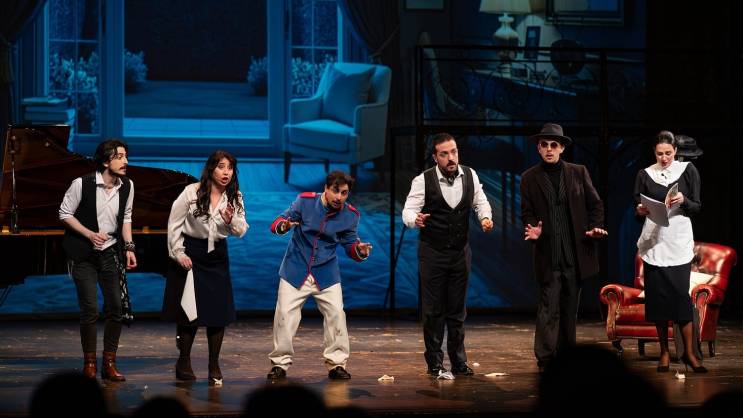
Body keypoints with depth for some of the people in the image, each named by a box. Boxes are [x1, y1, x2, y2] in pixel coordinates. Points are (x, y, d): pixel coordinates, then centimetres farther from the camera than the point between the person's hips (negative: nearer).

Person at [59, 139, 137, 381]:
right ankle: (89, 364, 6)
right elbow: (65, 214, -6)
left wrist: (129, 247, 3)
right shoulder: (82, 184, -14)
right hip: (83, 254, -4)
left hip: (110, 252, 4)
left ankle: (109, 364, 10)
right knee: (90, 309, -8)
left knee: (117, 308, 0)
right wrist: (89, 234, -16)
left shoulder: (127, 186, 0)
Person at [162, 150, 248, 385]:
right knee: (189, 309, 1)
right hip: (191, 253, -3)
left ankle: (214, 366, 10)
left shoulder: (235, 198, -1)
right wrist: (178, 253, -7)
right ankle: (184, 363, 15)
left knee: (219, 311, 0)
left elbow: (241, 232, 0)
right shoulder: (191, 192, -11)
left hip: (217, 256, 3)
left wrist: (231, 221, -21)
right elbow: (174, 224, -5)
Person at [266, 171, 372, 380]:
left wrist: (359, 250, -21)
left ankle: (336, 364, 8)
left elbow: (350, 244, 3)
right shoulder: (305, 201, -12)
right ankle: (280, 363, 9)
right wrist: (283, 225, -35)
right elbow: (278, 222, -10)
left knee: (336, 314, -6)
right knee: (285, 315, -4)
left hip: (326, 273, 2)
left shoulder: (350, 215, -5)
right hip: (296, 270, -2)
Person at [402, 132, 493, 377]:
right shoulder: (423, 181, -12)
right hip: (432, 253, -3)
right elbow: (408, 211, -14)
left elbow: (480, 201, 11)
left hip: (460, 252, 3)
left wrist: (485, 217, -11)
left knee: (457, 309, 10)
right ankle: (434, 363, 10)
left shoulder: (470, 175, -1)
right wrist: (415, 219, -37)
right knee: (433, 310, 1)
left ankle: (458, 361, 18)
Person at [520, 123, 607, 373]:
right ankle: (545, 360, -8)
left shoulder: (578, 173, 8)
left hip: (576, 254, 2)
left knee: (570, 308, 9)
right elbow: (527, 212, 6)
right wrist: (532, 230, -14)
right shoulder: (530, 178, 5)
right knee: (548, 309, -8)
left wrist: (595, 227, -4)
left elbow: (595, 204, 12)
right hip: (547, 256, -2)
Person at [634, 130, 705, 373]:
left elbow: (697, 207, 5)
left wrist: (684, 202, -15)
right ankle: (664, 352, 8)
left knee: (681, 294, -8)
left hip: (679, 243, -1)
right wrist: (639, 211, -11)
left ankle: (689, 353, -1)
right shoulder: (645, 175, 7)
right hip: (653, 243, 1)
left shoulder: (688, 170, 5)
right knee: (657, 296, -1)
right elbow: (637, 209, 11)